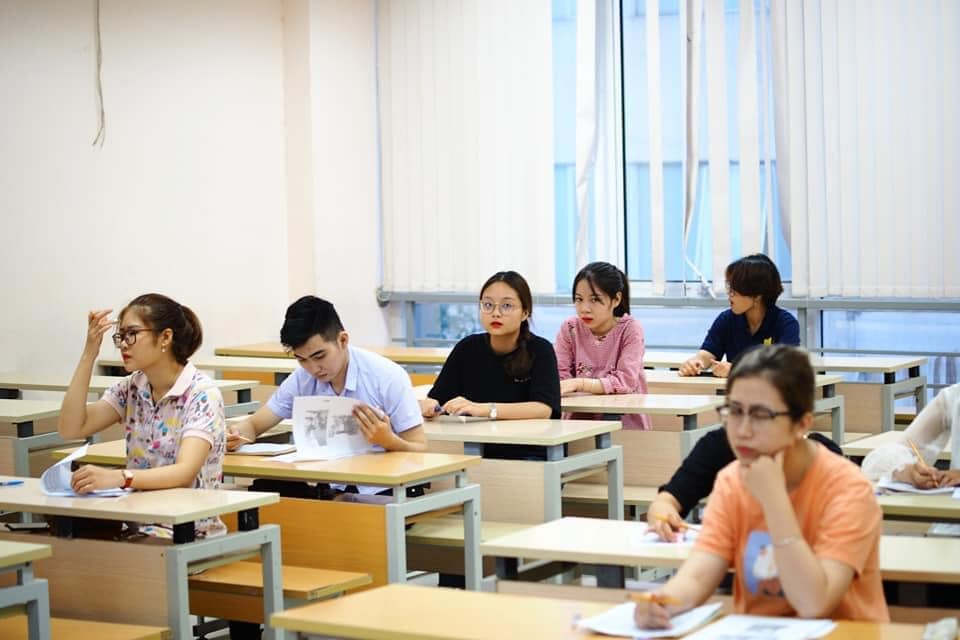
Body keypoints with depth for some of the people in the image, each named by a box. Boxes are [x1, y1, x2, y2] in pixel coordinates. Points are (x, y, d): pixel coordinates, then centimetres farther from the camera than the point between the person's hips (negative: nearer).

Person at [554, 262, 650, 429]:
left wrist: (578, 384, -25)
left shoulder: (630, 329, -6)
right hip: (580, 418, 3)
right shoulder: (570, 329, 3)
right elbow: (560, 376, -1)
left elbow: (625, 382, -15)